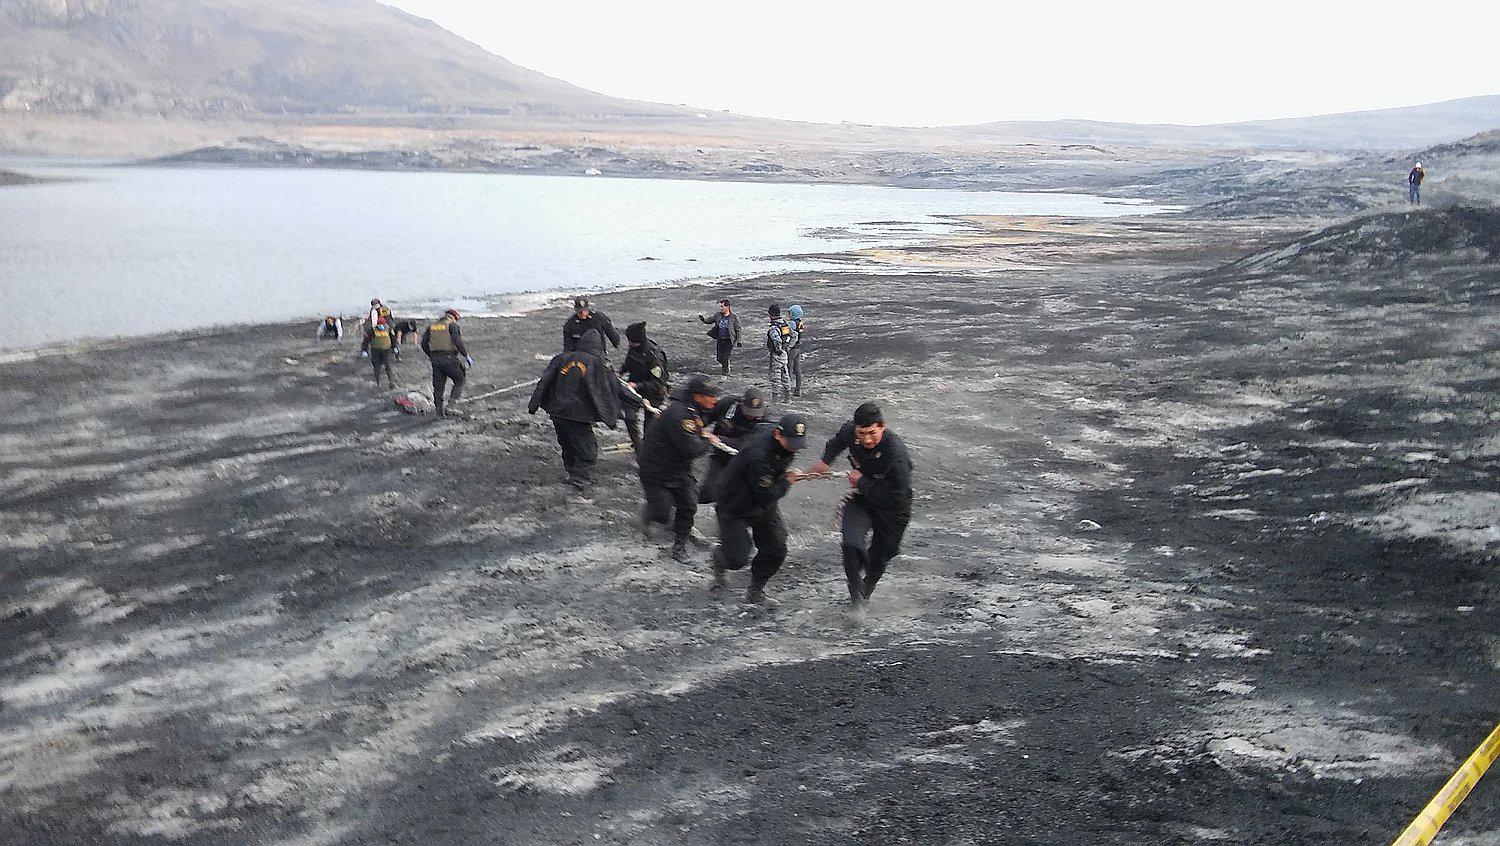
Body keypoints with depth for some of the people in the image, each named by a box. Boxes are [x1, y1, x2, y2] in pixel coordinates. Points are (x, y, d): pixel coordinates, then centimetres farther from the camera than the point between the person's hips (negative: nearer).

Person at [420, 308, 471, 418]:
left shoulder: (432, 327, 14)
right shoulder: (452, 325, -3)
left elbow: (424, 344, 12)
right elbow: (458, 342, -16)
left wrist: (430, 355, 26)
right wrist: (466, 356, -10)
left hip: (435, 359, 5)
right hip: (450, 358, -5)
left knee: (438, 386, 12)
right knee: (459, 381, 9)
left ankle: (439, 410, 14)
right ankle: (450, 407, -2)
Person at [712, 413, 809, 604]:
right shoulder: (758, 454, -38)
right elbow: (766, 498, -31)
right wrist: (787, 481, -19)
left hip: (766, 508, 7)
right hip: (735, 508, -7)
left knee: (776, 552, -1)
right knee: (737, 560, -5)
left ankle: (756, 588, 24)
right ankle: (720, 556, 32)